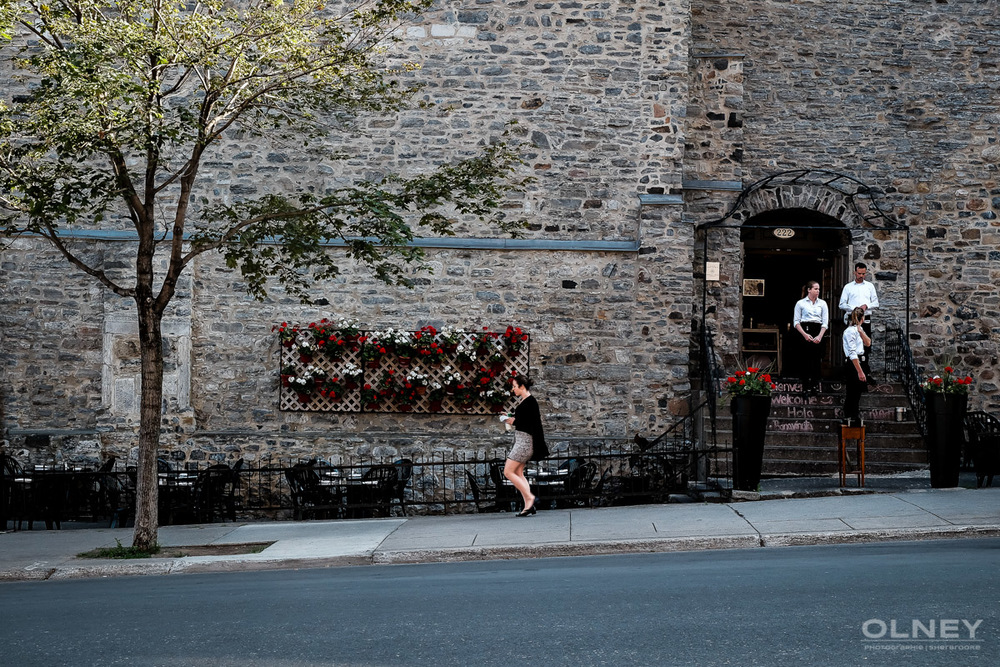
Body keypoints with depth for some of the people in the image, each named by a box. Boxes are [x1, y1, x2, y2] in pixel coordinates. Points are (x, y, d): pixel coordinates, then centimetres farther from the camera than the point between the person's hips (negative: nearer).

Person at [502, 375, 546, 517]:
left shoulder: (531, 401, -14)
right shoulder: (524, 401, 14)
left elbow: (534, 423, -19)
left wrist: (514, 421, -9)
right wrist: (511, 419, 8)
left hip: (525, 440, -10)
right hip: (520, 439, 10)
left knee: (508, 472, -9)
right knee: (518, 473, 9)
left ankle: (529, 497, -7)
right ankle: (528, 505, 7)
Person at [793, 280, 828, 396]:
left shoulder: (822, 304, 10)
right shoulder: (800, 303, 4)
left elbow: (825, 322, 6)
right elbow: (796, 321, 1)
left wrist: (820, 336, -9)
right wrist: (804, 334, -12)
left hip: (818, 331, 2)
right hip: (804, 330, -2)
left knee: (816, 360, 0)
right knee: (806, 359, -5)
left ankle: (814, 386, 8)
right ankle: (806, 387, 0)